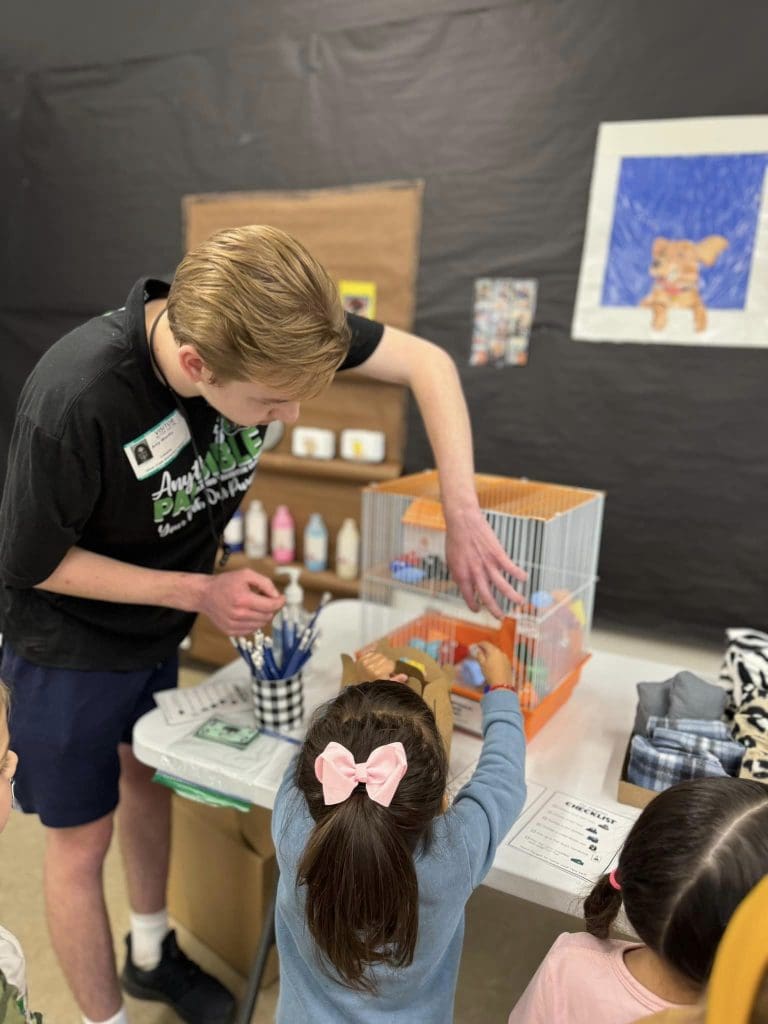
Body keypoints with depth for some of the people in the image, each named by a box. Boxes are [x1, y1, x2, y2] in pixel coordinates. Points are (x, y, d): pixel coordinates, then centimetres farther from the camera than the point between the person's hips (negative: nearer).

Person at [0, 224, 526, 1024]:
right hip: (70, 648, -5)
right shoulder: (75, 400, -38)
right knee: (82, 840, 12)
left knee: (150, 780, 24)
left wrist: (462, 516, -27)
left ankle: (151, 955, 51)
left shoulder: (259, 326, -25)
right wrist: (199, 591, -24)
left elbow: (428, 363, -17)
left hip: (159, 631, 6)